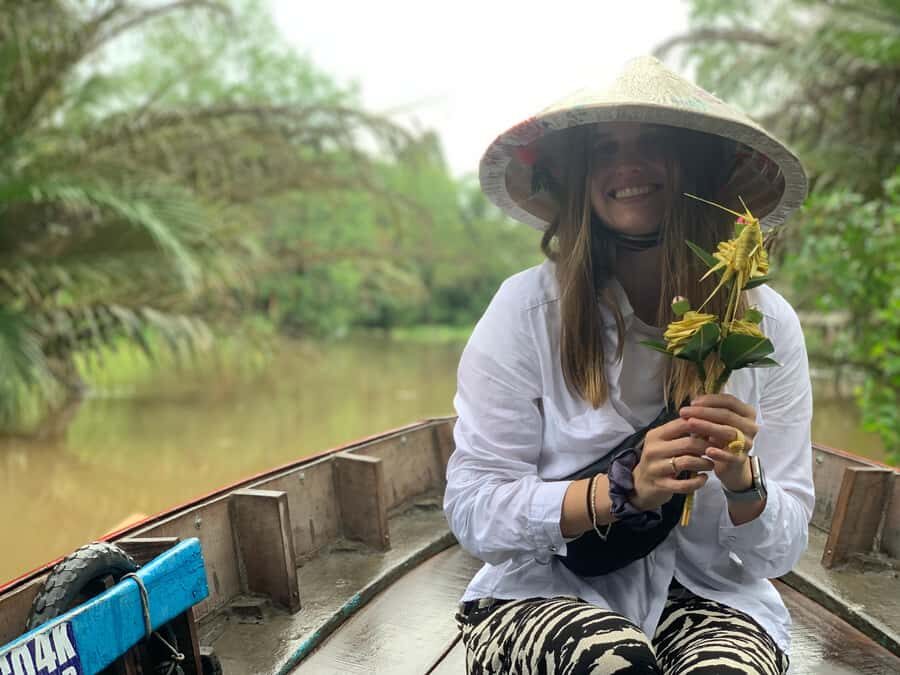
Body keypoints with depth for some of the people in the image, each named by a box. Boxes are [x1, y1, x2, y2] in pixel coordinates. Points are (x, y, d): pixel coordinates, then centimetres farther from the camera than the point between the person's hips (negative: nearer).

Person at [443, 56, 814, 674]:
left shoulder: (766, 322, -2)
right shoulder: (528, 309, -9)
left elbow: (782, 551, 0)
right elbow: (472, 512, -10)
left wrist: (742, 481, -22)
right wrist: (626, 491, -23)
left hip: (705, 596, 2)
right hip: (546, 595, -1)